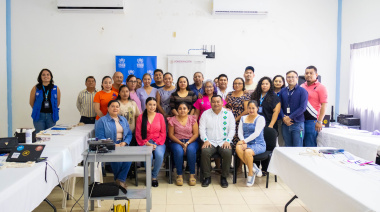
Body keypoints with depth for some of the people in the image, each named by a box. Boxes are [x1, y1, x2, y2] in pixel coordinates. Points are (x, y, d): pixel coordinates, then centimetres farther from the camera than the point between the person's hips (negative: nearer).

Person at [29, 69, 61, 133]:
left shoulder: (56, 89, 1)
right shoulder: (35, 88, -1)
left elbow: (58, 103, 12)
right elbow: (31, 102, 9)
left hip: (51, 116, 1)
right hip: (39, 116, -1)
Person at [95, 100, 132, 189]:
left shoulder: (123, 120, 21)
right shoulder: (102, 121, 5)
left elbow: (129, 134, 14)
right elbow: (100, 137, -6)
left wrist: (124, 143, -7)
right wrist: (113, 145, -17)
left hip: (123, 145, 3)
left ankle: (121, 180, -14)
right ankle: (118, 179, -4)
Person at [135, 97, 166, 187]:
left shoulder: (160, 116, 8)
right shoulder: (141, 117, 6)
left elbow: (163, 133, 6)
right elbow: (138, 134, 4)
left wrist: (156, 144, -7)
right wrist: (147, 143, -9)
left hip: (158, 142, 1)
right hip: (145, 143, -1)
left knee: (159, 155, -31)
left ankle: (154, 176, -5)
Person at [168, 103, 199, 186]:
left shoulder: (192, 119, 6)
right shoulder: (173, 120, 5)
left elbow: (196, 134, 1)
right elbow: (171, 135, 1)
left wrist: (187, 143, -15)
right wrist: (181, 143, -13)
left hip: (191, 141, 0)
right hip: (176, 142, 0)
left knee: (191, 150, -33)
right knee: (178, 151, -34)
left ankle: (192, 175, -22)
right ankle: (179, 175, -20)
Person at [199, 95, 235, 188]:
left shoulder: (228, 114, 11)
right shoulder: (205, 114, 11)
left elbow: (232, 129, 7)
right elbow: (202, 129, 5)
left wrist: (228, 141, -8)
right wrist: (205, 140, -10)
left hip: (224, 142, 0)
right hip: (210, 142, 0)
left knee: (228, 152, -31)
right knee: (205, 152, -31)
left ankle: (224, 177, -13)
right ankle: (207, 177, -14)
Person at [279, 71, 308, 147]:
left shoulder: (302, 91, -2)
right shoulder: (282, 91, 10)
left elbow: (302, 108, -10)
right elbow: (280, 106, 8)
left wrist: (290, 117, -12)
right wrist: (284, 117, -8)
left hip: (297, 123, -4)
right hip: (285, 123, 4)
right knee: (287, 147, 10)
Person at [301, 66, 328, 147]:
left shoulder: (321, 87, -2)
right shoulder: (302, 86, 13)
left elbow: (323, 105, -8)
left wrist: (319, 122, -14)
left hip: (312, 121, -5)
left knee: (310, 145, -2)